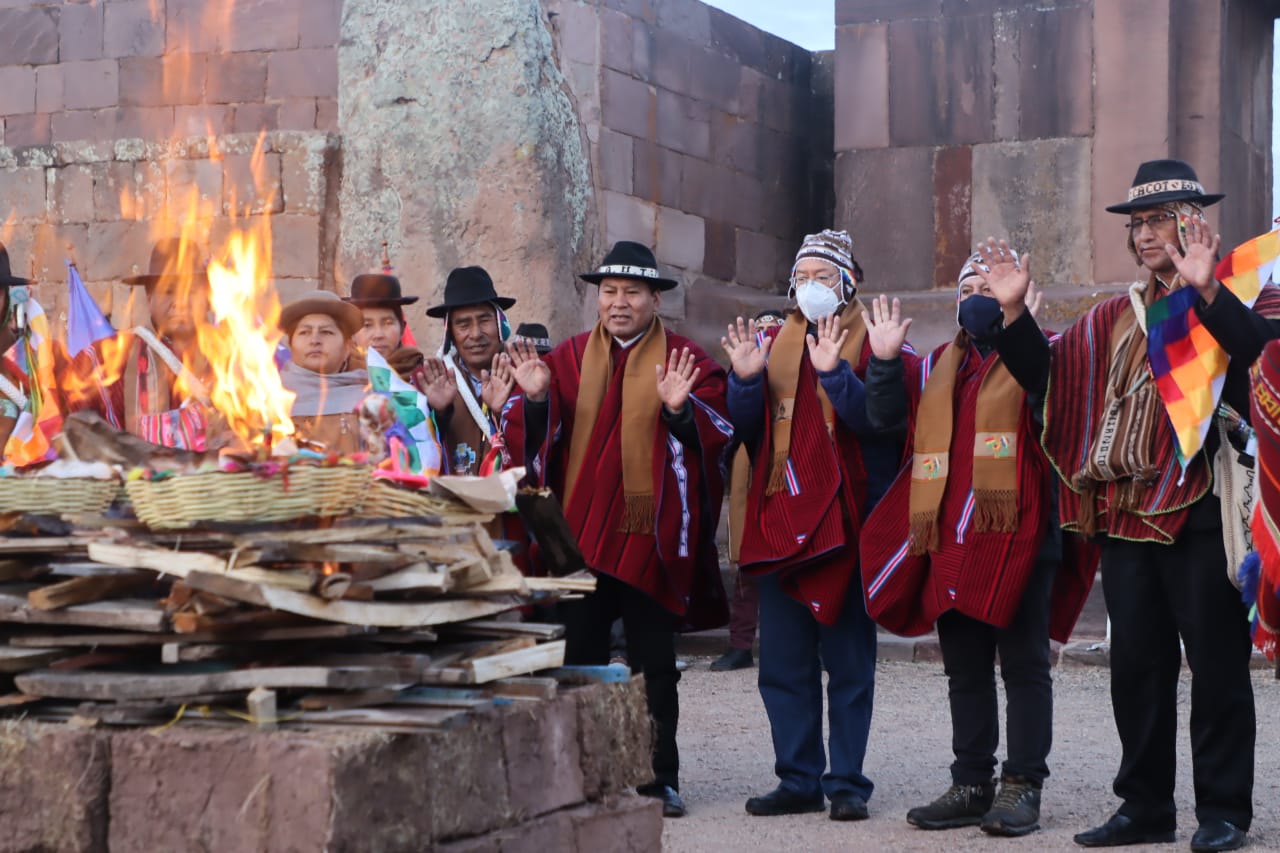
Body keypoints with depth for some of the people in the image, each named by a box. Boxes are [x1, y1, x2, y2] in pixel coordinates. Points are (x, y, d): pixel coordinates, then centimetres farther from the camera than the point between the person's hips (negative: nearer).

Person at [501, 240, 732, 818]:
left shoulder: (686, 361, 1)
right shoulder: (568, 358, 9)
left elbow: (716, 437, -9)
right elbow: (529, 439, 3)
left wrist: (680, 409, -26)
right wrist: (534, 398, -16)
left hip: (650, 533, -2)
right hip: (579, 532, 2)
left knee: (653, 664, 6)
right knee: (579, 659, 7)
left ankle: (659, 778, 13)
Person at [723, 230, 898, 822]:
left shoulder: (872, 345, 0)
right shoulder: (773, 344, 14)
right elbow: (746, 429, 8)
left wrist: (835, 373, -26)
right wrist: (745, 378, -9)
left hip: (846, 522, -5)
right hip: (780, 522, 5)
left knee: (849, 661, 1)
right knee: (783, 663, 7)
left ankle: (847, 783, 8)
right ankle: (799, 780, 16)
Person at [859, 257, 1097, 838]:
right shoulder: (937, 367, 19)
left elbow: (1057, 407, -18)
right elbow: (886, 415, 12)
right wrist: (885, 360, -2)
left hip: (1016, 535, -6)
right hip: (949, 540, 6)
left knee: (1024, 665, -2)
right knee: (964, 670, 10)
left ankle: (1022, 786, 2)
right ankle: (971, 785, 17)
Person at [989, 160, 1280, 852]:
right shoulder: (1117, 316, 18)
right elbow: (1047, 373, 15)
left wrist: (1205, 290, -36)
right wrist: (1013, 312, 2)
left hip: (1200, 512, -6)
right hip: (1124, 514, 6)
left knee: (1215, 662, -1)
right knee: (1136, 665, 10)